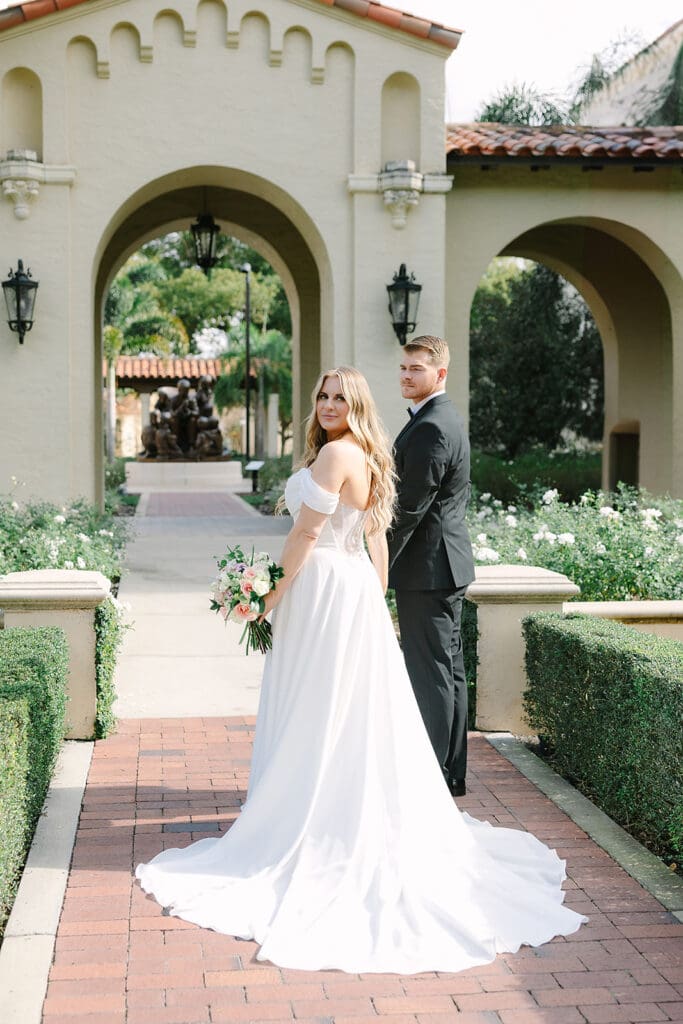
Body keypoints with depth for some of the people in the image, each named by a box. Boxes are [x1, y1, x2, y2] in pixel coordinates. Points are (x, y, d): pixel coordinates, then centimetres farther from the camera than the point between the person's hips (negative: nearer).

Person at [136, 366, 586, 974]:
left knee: (314, 716, -1)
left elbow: (305, 533, -16)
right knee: (362, 714, 12)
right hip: (358, 588, 9)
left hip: (323, 591, -9)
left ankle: (316, 831, 7)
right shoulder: (370, 457, 13)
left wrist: (278, 592, -7)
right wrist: (376, 602, 22)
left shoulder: (335, 453, -16)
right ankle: (370, 828, 20)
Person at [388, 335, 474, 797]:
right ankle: (451, 773, 22)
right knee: (449, 669, 14)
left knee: (430, 673, -5)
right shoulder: (449, 420, 15)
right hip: (447, 564, 11)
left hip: (426, 566, -11)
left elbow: (411, 507, -21)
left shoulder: (429, 429, -18)